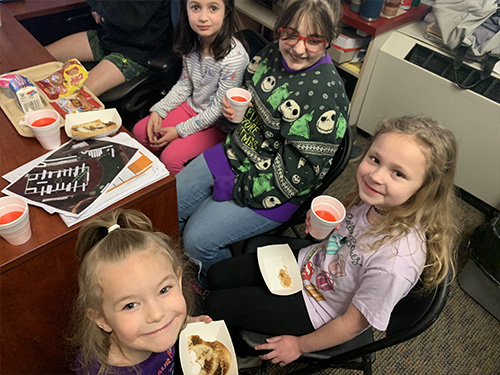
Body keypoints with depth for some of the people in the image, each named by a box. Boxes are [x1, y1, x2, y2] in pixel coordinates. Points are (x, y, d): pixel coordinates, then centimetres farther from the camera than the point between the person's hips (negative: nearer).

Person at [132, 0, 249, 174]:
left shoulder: (234, 57, -30)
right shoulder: (192, 42, -9)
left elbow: (219, 108, -22)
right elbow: (184, 84, 5)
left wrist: (180, 131, -18)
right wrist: (158, 110, -5)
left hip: (218, 122, -7)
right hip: (193, 106, 7)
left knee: (170, 157, -19)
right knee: (141, 131, 3)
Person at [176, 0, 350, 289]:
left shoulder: (326, 95, -26)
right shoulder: (273, 53, -3)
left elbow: (298, 172, -24)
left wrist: (236, 188, -18)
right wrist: (233, 109, -7)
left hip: (272, 190, -7)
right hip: (237, 153, 8)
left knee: (198, 239, -13)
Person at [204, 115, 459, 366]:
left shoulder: (398, 258, -39)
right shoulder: (372, 199, -19)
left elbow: (353, 323, -23)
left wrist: (300, 345, -9)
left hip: (316, 309, -6)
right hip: (307, 261, 6)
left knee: (215, 306, 0)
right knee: (216, 276, 14)